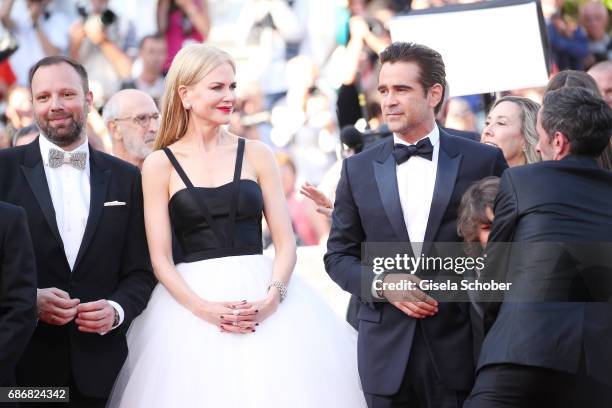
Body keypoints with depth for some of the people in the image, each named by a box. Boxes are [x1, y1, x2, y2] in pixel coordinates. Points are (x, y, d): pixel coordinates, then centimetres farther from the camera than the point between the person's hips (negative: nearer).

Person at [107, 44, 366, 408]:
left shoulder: (257, 155, 7)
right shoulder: (160, 165, 3)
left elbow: (286, 243, 4)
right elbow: (160, 258, -2)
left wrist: (271, 298, -14)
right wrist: (203, 308, -17)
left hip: (262, 296, 1)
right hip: (191, 301, -1)